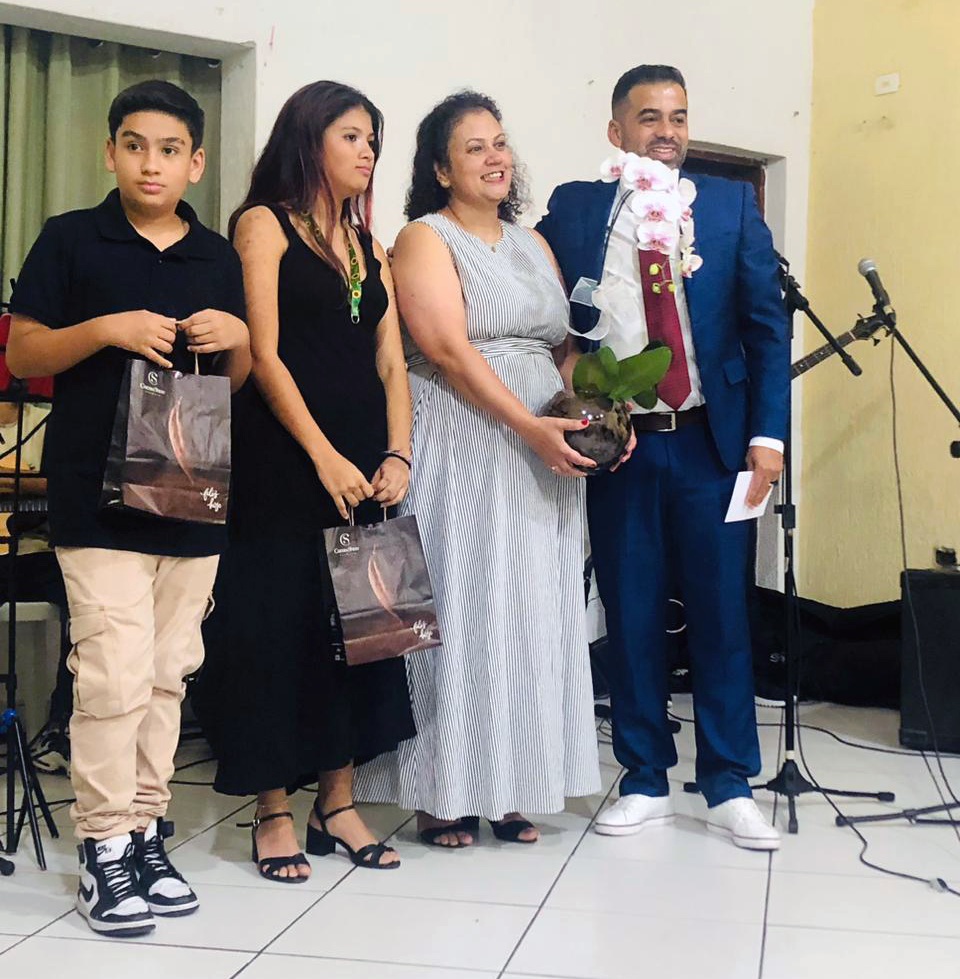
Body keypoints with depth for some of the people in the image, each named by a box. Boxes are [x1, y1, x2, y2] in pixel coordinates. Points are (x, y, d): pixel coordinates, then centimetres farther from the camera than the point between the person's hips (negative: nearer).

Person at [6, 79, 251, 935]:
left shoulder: (219, 259, 12)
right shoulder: (70, 240, 1)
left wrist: (238, 338, -5)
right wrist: (107, 329, -16)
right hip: (99, 495, -4)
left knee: (168, 672, 10)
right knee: (116, 670, -9)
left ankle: (146, 830, 22)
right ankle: (105, 848, 5)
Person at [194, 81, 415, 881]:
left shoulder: (370, 246, 18)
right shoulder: (265, 225, 1)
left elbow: (391, 361, 11)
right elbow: (263, 355, -9)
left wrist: (397, 454, -4)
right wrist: (325, 458, -16)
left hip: (363, 466, 6)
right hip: (285, 460, -6)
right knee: (280, 623, -2)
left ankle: (338, 805, 17)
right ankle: (274, 811, 9)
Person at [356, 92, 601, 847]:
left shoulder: (532, 243, 18)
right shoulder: (425, 239, -2)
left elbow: (563, 345, 16)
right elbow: (451, 350, -14)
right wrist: (529, 426, -20)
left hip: (545, 458, 6)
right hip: (462, 454, -6)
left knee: (531, 615, 7)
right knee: (459, 612, -2)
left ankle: (512, 788, 17)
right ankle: (446, 793, 9)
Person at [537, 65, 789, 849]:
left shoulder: (731, 205, 5)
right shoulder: (572, 210, 5)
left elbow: (767, 326, 2)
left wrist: (768, 434, -5)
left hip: (710, 440, 0)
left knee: (721, 612, 5)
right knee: (631, 616, 7)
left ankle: (728, 786, 18)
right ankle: (645, 781, 21)